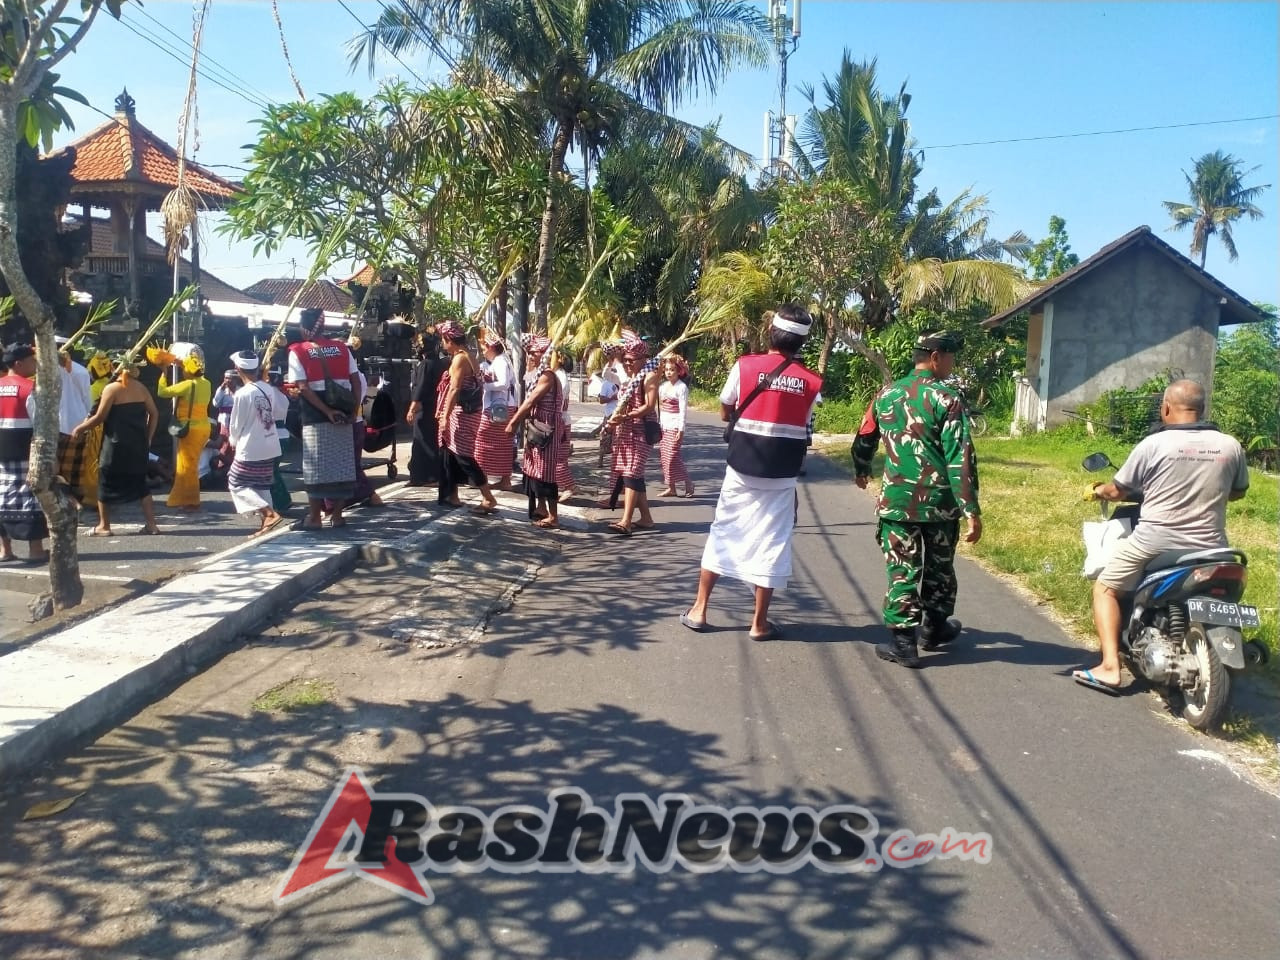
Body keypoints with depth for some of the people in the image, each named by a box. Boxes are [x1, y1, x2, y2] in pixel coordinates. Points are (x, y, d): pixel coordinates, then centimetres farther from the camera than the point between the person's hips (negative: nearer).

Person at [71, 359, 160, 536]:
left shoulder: (111, 388, -8)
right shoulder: (141, 388, 9)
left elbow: (100, 417, -9)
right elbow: (154, 414, 9)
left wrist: (79, 428, 4)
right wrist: (148, 438, 15)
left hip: (117, 444, -5)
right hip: (138, 444, 5)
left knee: (106, 482, 7)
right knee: (140, 483, 12)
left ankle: (104, 526, 10)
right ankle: (151, 524, 6)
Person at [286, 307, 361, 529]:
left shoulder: (297, 352, -1)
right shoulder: (341, 348, 8)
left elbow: (303, 388, -11)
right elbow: (356, 381, 2)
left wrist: (327, 411, -11)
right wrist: (354, 410, 2)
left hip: (315, 417, -3)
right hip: (342, 414, 3)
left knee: (315, 466, 3)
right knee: (341, 464, 8)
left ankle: (314, 517, 5)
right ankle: (337, 514, 13)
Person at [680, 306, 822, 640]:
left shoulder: (745, 366, -6)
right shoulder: (811, 381, -3)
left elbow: (725, 414, 4)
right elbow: (804, 422, 3)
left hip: (742, 466, 0)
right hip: (781, 473, 0)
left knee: (723, 531, 12)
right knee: (771, 541, 7)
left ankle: (699, 610, 17)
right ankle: (759, 623, 12)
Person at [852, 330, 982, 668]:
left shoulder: (886, 395, 4)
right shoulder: (946, 399, -10)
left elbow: (863, 440, 17)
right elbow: (961, 459, -15)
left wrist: (861, 471, 38)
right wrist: (972, 511, -14)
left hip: (896, 500, 2)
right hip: (940, 502, -2)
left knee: (902, 570, 7)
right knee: (939, 569, 17)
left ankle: (902, 641, 6)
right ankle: (934, 628, 33)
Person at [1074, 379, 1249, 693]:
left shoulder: (1153, 445, -9)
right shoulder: (1230, 446, 1)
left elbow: (1118, 491, 0)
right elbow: (1238, 491, 18)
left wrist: (1098, 491, 22)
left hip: (1154, 543, -4)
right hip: (1209, 547, 4)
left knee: (1105, 589, 13)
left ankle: (1110, 667, 0)